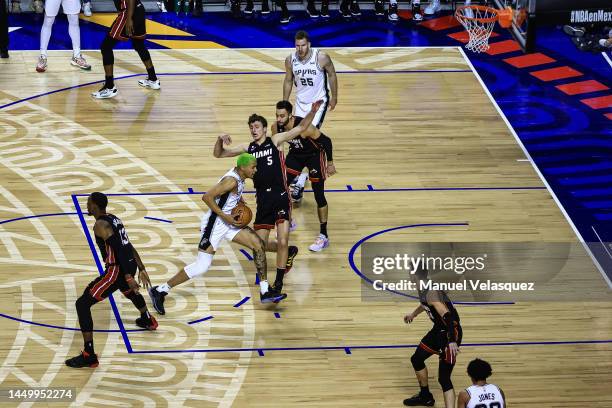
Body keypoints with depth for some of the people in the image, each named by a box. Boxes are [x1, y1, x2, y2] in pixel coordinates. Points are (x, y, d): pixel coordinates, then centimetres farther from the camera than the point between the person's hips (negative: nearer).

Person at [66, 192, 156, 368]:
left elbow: (119, 249, -23)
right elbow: (129, 247, 17)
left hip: (117, 269, -9)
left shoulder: (101, 225, -15)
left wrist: (128, 277, -25)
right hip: (130, 265, 9)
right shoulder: (114, 219, 14)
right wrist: (141, 269, 22)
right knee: (128, 291, 44)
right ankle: (147, 320, 72)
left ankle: (89, 356, -12)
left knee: (82, 304, -8)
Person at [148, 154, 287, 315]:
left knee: (259, 245, 3)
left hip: (229, 222, 10)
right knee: (201, 267, -8)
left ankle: (265, 291, 9)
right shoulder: (231, 180, -24)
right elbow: (207, 197, -28)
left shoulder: (239, 177, 5)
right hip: (214, 224, -10)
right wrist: (224, 216, -25)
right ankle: (160, 291, 4)